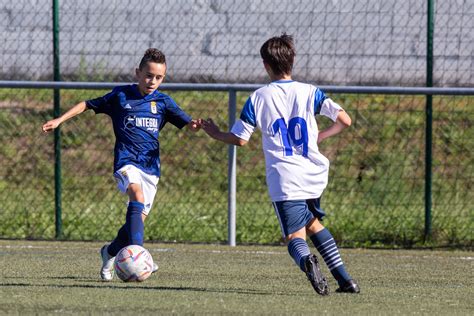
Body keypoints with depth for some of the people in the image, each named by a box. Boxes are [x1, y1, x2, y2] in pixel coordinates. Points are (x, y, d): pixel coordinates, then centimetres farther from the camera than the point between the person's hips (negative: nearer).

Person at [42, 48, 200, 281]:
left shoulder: (163, 102, 8)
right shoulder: (120, 96, 3)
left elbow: (187, 124, 4)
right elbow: (88, 105, 14)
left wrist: (194, 125, -20)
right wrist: (59, 120, 8)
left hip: (151, 166, 4)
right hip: (126, 160, -4)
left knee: (137, 218, 4)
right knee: (137, 196, -32)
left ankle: (110, 252, 33)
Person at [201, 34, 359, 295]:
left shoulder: (258, 98, 1)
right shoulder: (309, 92, 5)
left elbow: (240, 139, 3)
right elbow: (344, 120, 1)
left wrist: (215, 134, 22)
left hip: (284, 180, -3)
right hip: (314, 175, 3)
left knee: (295, 237, -3)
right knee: (313, 223, 27)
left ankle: (307, 261, -40)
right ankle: (344, 279, 18)